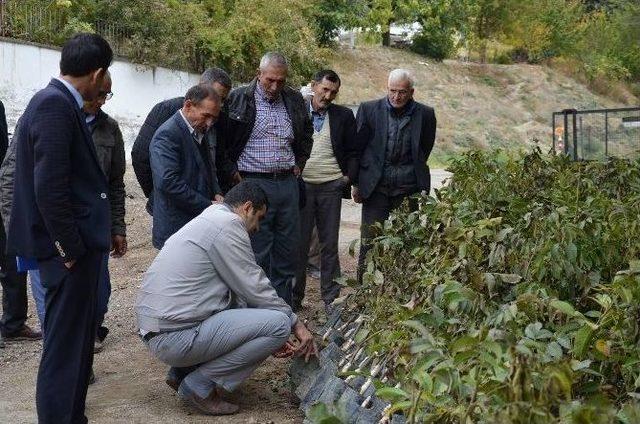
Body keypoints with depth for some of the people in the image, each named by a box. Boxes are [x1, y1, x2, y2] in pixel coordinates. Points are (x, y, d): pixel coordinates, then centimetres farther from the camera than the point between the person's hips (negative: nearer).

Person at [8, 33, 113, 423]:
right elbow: (49, 188, -24)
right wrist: (70, 249, -17)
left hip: (78, 244, 10)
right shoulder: (55, 105, -18)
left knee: (77, 342, 19)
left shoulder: (59, 102, 12)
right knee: (65, 347, 0)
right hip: (71, 248, -10)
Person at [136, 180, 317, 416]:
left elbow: (243, 289, 23)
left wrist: (270, 339, 20)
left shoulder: (208, 220, 20)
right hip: (173, 338, -10)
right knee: (278, 323, -10)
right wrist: (296, 324, 5)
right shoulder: (227, 224, -9)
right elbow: (255, 288, -8)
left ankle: (182, 372, 16)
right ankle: (199, 386, -5)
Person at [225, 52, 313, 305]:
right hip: (254, 184, -5)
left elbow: (306, 134, 27)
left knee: (288, 251, 10)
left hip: (288, 182, 5)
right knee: (258, 254, -1)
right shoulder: (239, 99, -5)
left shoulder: (294, 100, 10)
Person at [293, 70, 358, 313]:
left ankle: (331, 299, 13)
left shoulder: (344, 116, 7)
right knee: (299, 244, 3)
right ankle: (294, 298, 12)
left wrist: (349, 176, -3)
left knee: (329, 245, 6)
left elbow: (352, 152, 10)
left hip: (331, 187, 1)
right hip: (301, 185, -1)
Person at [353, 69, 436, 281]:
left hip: (408, 189, 0)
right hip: (376, 187, 0)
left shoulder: (425, 115, 0)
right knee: (370, 240, 2)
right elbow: (357, 147, 5)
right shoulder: (369, 110, -1)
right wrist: (356, 183, 6)